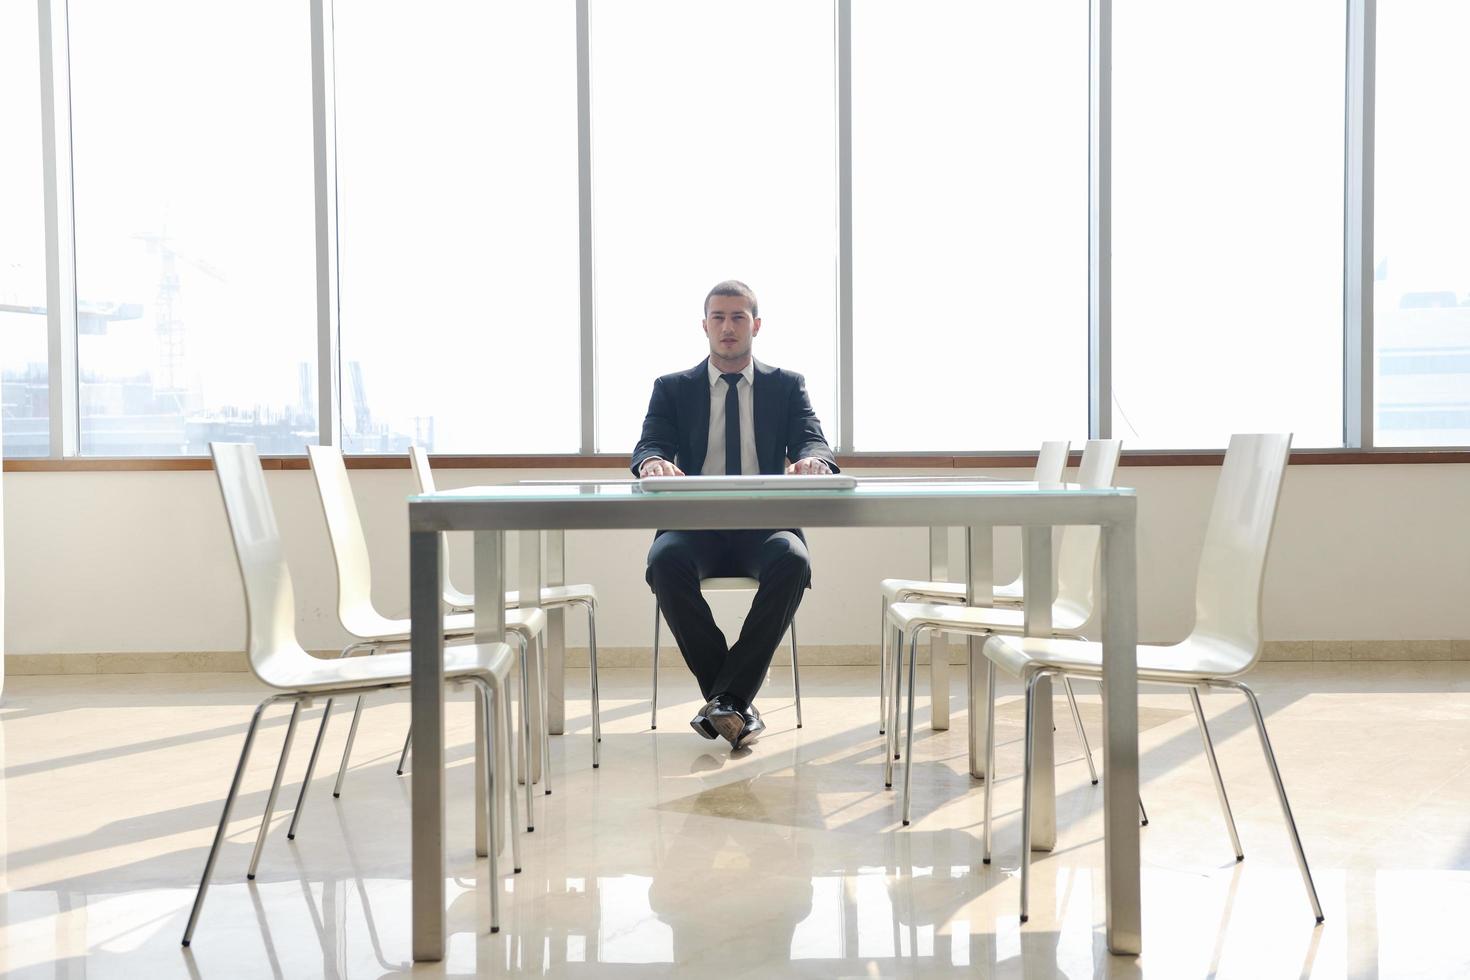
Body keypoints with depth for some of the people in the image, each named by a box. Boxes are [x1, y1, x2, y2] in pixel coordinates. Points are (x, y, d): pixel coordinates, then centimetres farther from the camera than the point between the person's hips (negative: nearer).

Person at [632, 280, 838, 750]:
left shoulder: (787, 385, 14)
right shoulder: (673, 388, 14)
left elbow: (815, 444, 0)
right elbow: (647, 447, 0)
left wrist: (812, 460, -27)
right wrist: (653, 463, -27)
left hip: (764, 526, 0)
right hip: (695, 525, 0)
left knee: (792, 561, -35)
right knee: (666, 560, -34)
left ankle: (726, 698, -23)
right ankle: (735, 703, -19)